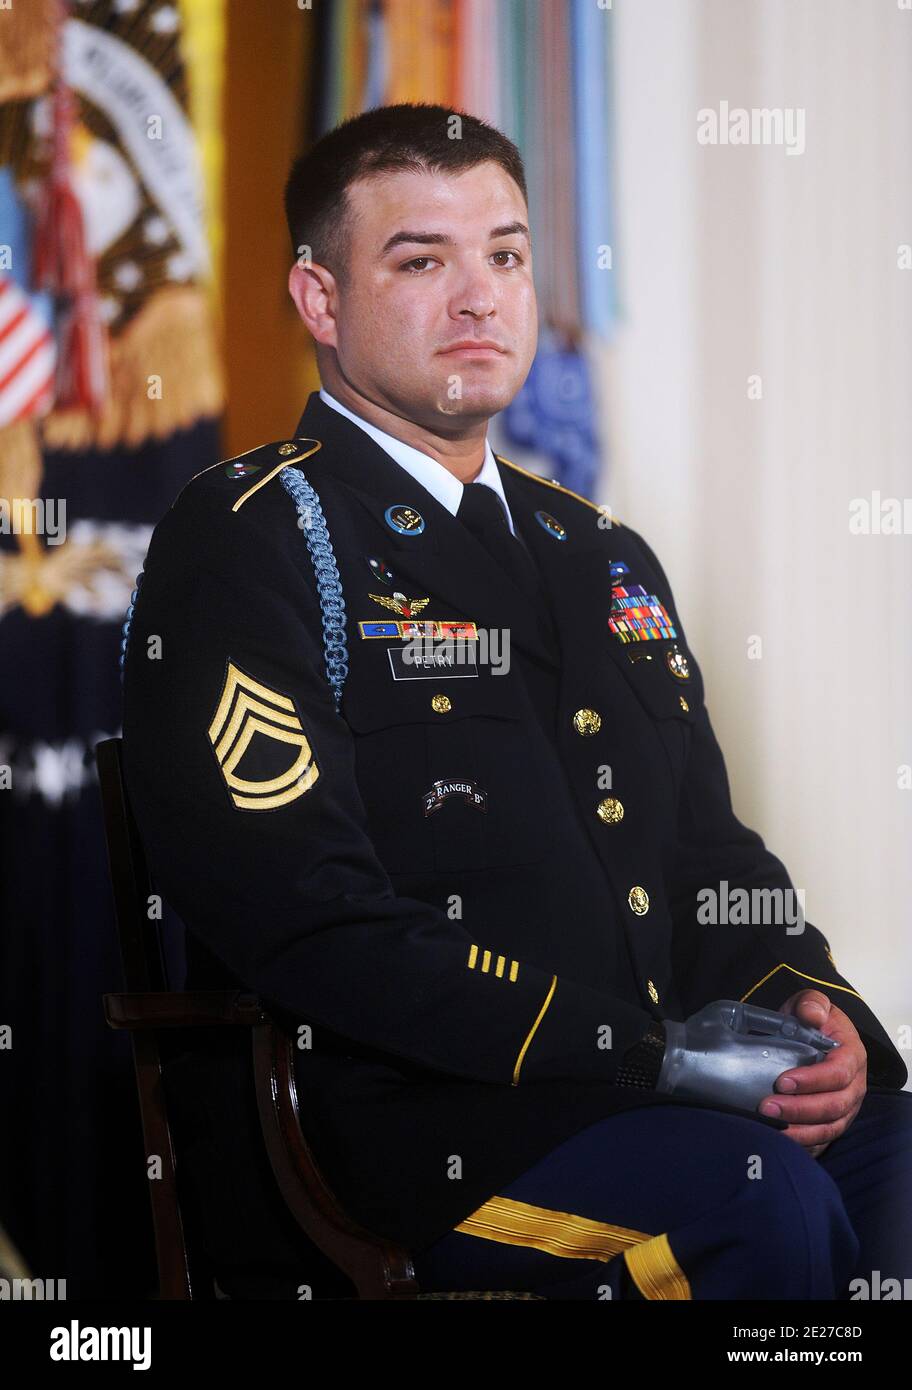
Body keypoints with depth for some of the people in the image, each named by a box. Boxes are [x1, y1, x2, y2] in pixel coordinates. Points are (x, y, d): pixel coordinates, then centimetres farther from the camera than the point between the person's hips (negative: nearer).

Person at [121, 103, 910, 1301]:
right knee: (762, 1204, -31)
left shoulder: (601, 557, 22)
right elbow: (308, 922, -14)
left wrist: (802, 1001, 0)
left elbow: (710, 855, 24)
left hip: (643, 1089, 7)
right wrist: (640, 1055, -17)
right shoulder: (245, 544, -3)